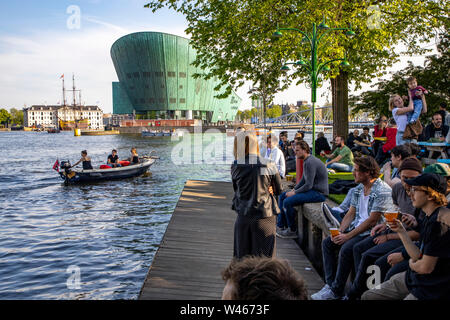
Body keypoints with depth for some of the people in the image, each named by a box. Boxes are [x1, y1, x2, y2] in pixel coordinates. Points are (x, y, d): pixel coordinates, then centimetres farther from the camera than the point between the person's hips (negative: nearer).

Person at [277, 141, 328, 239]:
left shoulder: (310, 162, -20)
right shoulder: (306, 161, 13)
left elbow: (309, 185, -24)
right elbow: (303, 180, 21)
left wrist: (294, 193, -14)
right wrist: (293, 189, 8)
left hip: (318, 193, -11)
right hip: (312, 189, 11)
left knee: (287, 201, -22)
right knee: (282, 196, 9)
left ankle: (292, 231, -5)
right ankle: (280, 226, 10)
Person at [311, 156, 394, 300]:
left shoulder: (383, 191, -17)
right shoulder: (359, 188, 11)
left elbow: (372, 220, -20)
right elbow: (351, 213, 13)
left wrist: (348, 236, -19)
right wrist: (339, 232, -3)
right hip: (356, 229, 9)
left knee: (346, 248, -28)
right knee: (327, 243, -2)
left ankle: (336, 291, -14)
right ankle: (330, 283, -2)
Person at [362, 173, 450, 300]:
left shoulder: (440, 221, -24)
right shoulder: (429, 217, 8)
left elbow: (425, 267, -23)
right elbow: (418, 257, 5)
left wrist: (411, 264, -1)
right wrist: (401, 231, -2)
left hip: (434, 290, -9)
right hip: (415, 278, 9)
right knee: (367, 297, 8)